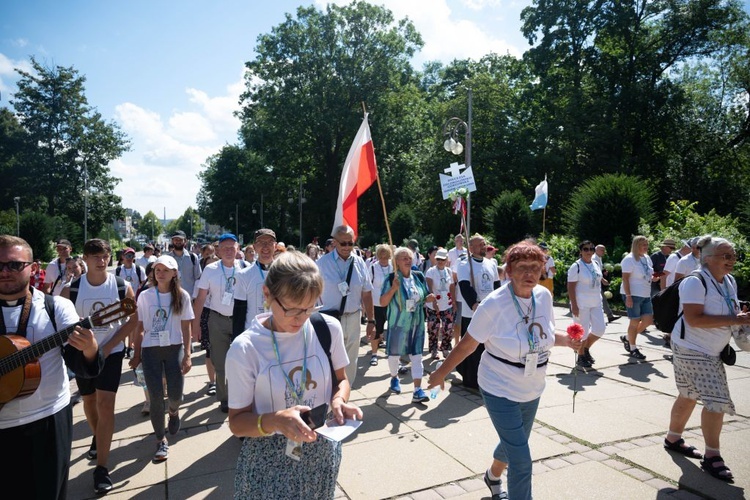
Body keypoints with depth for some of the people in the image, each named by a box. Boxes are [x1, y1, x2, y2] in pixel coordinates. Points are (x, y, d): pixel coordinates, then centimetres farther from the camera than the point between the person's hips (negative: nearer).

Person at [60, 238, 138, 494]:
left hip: (111, 352, -2)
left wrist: (107, 347, -12)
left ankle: (102, 467, -3)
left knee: (105, 404, -9)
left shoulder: (122, 287, -10)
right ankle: (97, 438, 47)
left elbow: (133, 319, -7)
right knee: (88, 400, 18)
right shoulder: (71, 289, -7)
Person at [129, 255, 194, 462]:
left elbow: (186, 328, -1)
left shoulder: (182, 296, -3)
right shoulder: (145, 296, -1)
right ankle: (161, 439, 19)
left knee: (175, 394, 0)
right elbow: (139, 328, 5)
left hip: (174, 349, 0)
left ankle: (174, 411, 38)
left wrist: (187, 355, -5)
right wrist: (136, 354, 6)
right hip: (150, 350, 1)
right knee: (156, 397, 2)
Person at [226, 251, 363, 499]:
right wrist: (275, 421, -30)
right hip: (269, 460, -2)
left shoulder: (329, 328, -11)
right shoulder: (244, 349, -19)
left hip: (322, 450, 3)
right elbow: (237, 422, -11)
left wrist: (338, 400, -16)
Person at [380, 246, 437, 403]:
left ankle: (418, 390, 1)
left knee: (416, 355, -1)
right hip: (398, 323, -3)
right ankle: (394, 378, 40)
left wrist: (429, 298, -8)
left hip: (416, 323, 3)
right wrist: (393, 288, -26)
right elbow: (383, 303, -13)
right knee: (395, 353, 13)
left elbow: (423, 297, 15)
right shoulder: (391, 278, -11)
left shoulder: (419, 277, 2)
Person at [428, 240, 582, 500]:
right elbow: (468, 344, -13)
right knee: (521, 461, -5)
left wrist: (566, 341, -7)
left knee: (513, 445, 25)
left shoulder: (544, 296, -7)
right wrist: (442, 372, -6)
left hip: (532, 391, 6)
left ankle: (493, 476, 56)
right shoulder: (494, 304, -24)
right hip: (501, 391, -6)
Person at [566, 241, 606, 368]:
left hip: (596, 303, 7)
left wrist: (600, 299, 17)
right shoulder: (576, 266, -12)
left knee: (600, 329, 6)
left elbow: (598, 282, 20)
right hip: (581, 305, -7)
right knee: (583, 331, 0)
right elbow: (570, 287, -14)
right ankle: (581, 357, 17)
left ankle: (586, 348, 29)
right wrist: (574, 305, -19)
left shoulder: (596, 264, 10)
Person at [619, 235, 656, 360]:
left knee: (648, 320, 6)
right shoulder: (629, 259, -13)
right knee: (635, 321, -1)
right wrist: (628, 296, -22)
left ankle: (627, 338, 24)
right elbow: (625, 278, -17)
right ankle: (633, 349, 14)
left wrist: (653, 277, -1)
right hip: (633, 295, -8)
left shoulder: (647, 258, 11)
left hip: (645, 295, 8)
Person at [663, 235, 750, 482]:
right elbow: (693, 319, -28)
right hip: (691, 350, -9)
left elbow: (729, 311, 24)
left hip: (712, 351, 9)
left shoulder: (730, 282, 8)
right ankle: (712, 456, 4)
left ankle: (673, 439, 33)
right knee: (717, 400, -9)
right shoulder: (696, 282, -19)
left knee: (689, 397, 18)